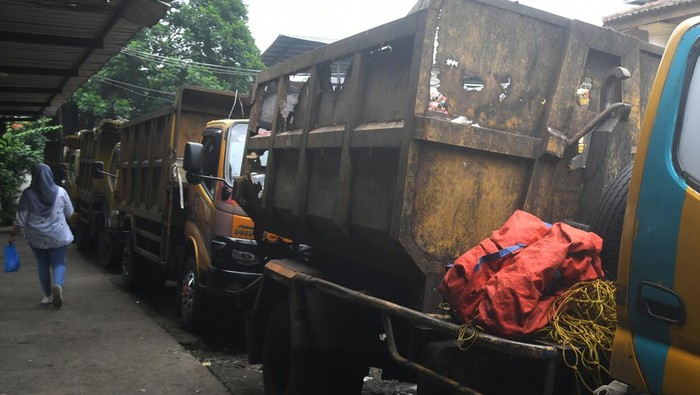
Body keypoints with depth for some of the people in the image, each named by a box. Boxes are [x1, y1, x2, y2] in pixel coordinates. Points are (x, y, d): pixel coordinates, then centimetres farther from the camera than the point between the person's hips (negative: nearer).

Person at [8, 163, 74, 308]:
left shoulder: (28, 194, -8)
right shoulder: (60, 192, -5)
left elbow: (21, 219, -6)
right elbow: (70, 213, 6)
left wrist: (13, 234, 7)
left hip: (37, 237, 0)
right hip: (57, 236, 0)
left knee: (42, 265, 14)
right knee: (59, 263, 6)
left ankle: (48, 295, 20)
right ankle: (58, 286, -22)